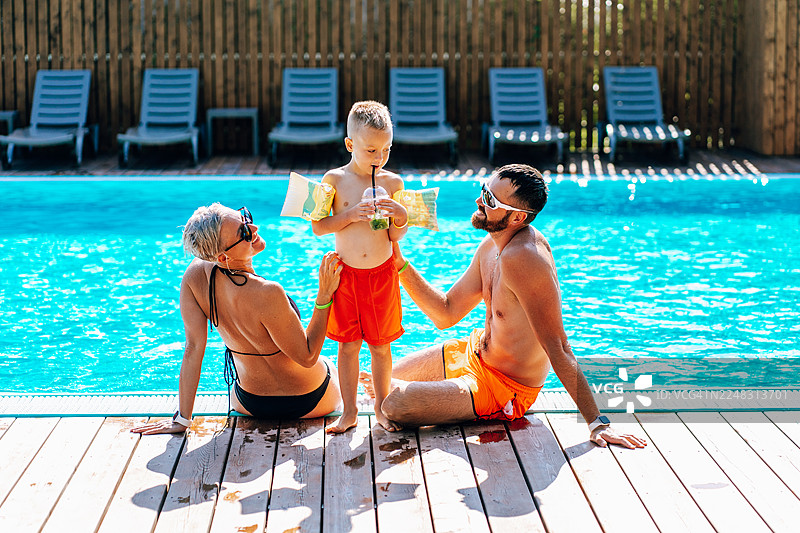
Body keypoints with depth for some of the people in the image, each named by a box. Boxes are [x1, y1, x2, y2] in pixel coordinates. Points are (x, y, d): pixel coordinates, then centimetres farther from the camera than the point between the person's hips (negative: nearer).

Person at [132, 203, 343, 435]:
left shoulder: (195, 274, -21)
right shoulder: (267, 295, -38)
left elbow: (193, 347, -17)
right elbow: (307, 357, -25)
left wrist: (182, 418, -10)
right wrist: (325, 296, -27)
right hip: (307, 402, -5)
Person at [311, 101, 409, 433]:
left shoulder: (393, 182, 0)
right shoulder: (334, 180, -3)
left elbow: (395, 237, 3)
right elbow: (318, 227, -6)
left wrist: (401, 217, -18)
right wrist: (352, 214, -18)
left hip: (383, 273, 1)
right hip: (346, 273, -1)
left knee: (381, 344, 9)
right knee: (348, 344, 6)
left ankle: (381, 407, 22)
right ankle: (349, 411, 16)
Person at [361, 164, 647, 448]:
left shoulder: (522, 258, -34)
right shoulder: (492, 245, -4)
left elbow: (558, 348, -33)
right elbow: (446, 313, 3)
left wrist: (597, 423, -31)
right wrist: (400, 263, -6)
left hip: (504, 388, -9)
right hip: (475, 351, 9)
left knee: (394, 403, -19)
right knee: (385, 375, 16)